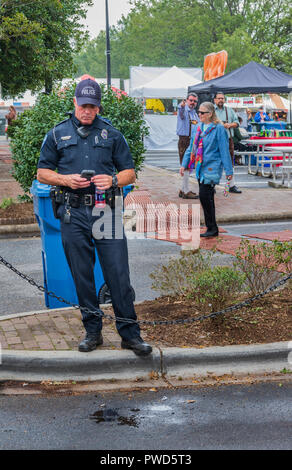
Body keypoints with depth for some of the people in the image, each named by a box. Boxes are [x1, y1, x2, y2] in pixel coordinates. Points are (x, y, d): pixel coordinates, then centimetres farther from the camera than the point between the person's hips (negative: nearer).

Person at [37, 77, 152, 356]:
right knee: (82, 276, 7)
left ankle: (130, 333, 5)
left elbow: (130, 172, 12)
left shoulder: (111, 134, 10)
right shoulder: (57, 134, 10)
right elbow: (42, 173, 11)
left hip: (106, 211, -1)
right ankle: (92, 331, 19)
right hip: (73, 215, 1)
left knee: (118, 274, -4)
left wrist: (113, 180, -10)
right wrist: (66, 179, -8)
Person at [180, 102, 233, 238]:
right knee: (207, 198, 10)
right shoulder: (198, 127, 11)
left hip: (212, 168, -7)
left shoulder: (218, 128, -9)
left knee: (204, 195, -14)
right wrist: (184, 164, 14)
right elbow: (191, 147, 19)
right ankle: (212, 228, 18)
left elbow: (224, 150, -8)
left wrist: (228, 170, -8)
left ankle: (212, 228, -3)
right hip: (201, 167, 7)